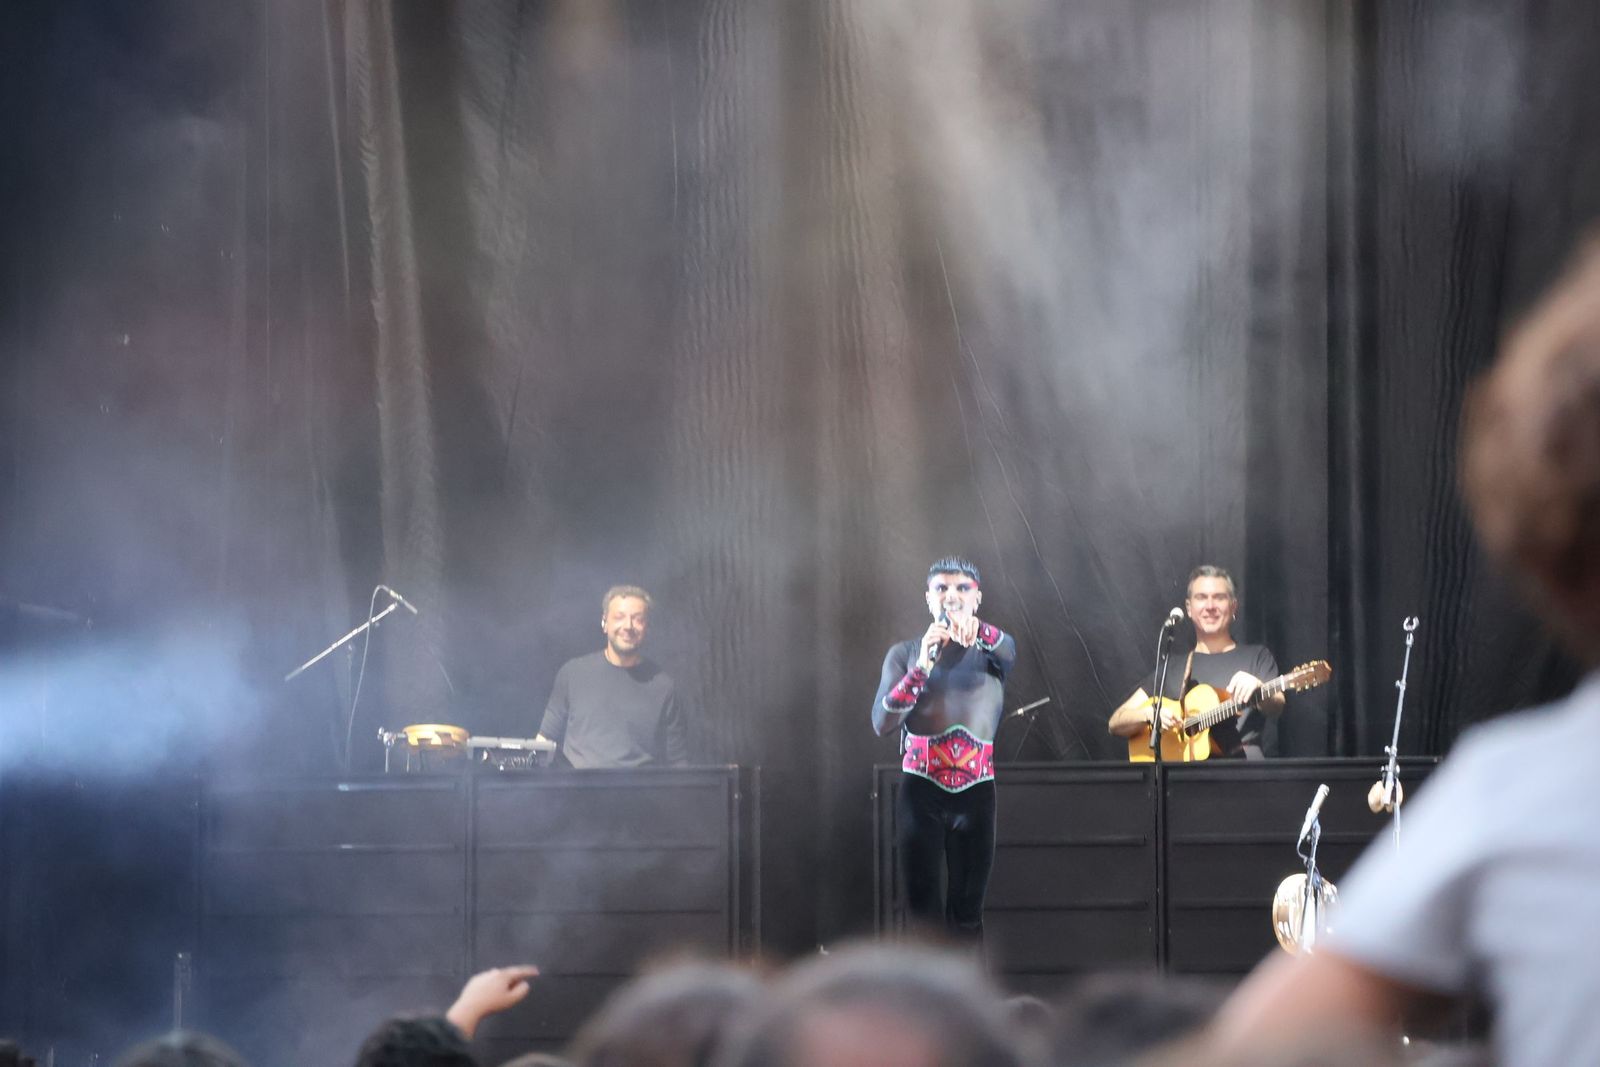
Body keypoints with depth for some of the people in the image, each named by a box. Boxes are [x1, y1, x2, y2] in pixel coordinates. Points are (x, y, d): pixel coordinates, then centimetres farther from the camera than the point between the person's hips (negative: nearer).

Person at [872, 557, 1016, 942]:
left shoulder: (991, 647, 9)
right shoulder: (905, 653, 10)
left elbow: (1009, 651, -17)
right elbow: (881, 722, -4)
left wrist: (978, 629, -41)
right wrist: (922, 666, -18)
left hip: (976, 790, 0)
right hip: (921, 786, 0)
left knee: (967, 911, 0)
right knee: (921, 903, -6)